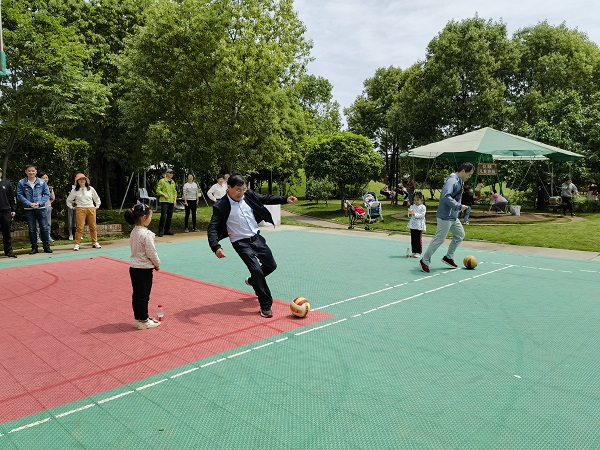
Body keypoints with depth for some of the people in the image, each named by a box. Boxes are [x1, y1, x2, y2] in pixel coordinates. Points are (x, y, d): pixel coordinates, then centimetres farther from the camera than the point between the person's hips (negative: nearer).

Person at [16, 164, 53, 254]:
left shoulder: (42, 182, 0)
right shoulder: (21, 183, 1)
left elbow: (47, 194, 2)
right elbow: (19, 195, 0)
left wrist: (39, 203, -11)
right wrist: (29, 204, -12)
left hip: (41, 208, 0)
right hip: (28, 210, 0)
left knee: (44, 228, 0)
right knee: (32, 229, 6)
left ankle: (46, 246, 9)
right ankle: (34, 248, 15)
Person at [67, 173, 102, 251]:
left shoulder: (91, 189, 10)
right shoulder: (75, 191, 5)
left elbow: (97, 199, 22)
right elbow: (68, 200, 17)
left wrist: (97, 206, 14)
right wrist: (72, 207, 7)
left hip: (91, 209, 2)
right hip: (80, 210, -2)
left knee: (93, 227, 3)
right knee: (80, 227, -9)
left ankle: (95, 243, 10)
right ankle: (77, 244, -6)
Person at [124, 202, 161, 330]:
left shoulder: (133, 232, 6)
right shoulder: (146, 234, -20)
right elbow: (151, 253, -19)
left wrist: (154, 263, 13)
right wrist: (157, 264, -1)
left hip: (134, 267, 8)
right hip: (144, 269, -8)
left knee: (136, 294, 15)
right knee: (144, 296, 3)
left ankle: (138, 318, 26)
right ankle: (143, 321, 12)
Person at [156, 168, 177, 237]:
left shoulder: (173, 182, 16)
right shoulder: (162, 181, -2)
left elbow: (175, 191, 20)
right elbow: (158, 190, -5)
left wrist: (175, 199, 8)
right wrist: (164, 195, -16)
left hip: (171, 202, 6)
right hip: (164, 201, -6)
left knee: (170, 217, 8)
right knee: (163, 216, -12)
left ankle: (167, 230, 18)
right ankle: (161, 231, -7)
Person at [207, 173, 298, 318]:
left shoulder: (248, 195, -3)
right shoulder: (221, 207, -16)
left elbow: (266, 199, 8)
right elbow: (212, 229, -18)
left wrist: (285, 199, -3)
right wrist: (216, 247, -33)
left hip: (257, 238, 6)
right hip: (241, 243, -6)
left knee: (271, 265, 16)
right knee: (257, 270, -15)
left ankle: (252, 281, 47)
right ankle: (265, 306, 1)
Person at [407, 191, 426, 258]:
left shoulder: (423, 207, -5)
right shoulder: (412, 206, 8)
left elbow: (422, 215, -15)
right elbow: (409, 216, 8)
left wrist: (414, 214, -23)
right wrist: (410, 213, -15)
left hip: (419, 225, -5)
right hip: (412, 225, 5)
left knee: (419, 239, 0)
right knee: (413, 239, 9)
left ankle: (418, 252, 7)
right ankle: (414, 252, 17)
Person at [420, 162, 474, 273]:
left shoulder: (460, 181, 12)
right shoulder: (451, 181, -19)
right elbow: (446, 197, -31)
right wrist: (459, 206, -26)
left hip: (453, 217, 10)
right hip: (445, 217, -10)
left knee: (460, 235, 17)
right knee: (439, 239, -5)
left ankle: (448, 257, 28)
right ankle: (425, 260, 6)